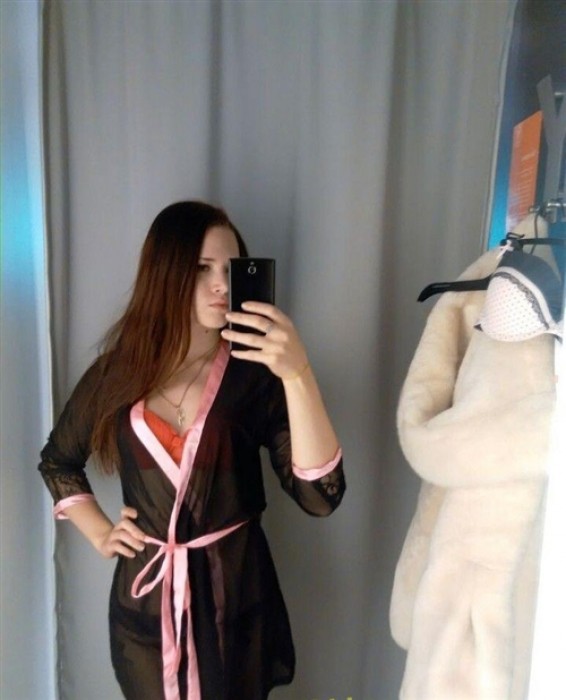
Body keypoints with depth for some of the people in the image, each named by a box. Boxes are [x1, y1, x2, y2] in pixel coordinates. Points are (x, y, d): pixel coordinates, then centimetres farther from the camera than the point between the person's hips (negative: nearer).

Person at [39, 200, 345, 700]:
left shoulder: (257, 375, -13)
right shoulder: (117, 373, -6)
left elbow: (320, 494, -24)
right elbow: (57, 460, 13)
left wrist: (298, 375, -34)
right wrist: (98, 532, 3)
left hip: (234, 594, -1)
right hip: (147, 597, 2)